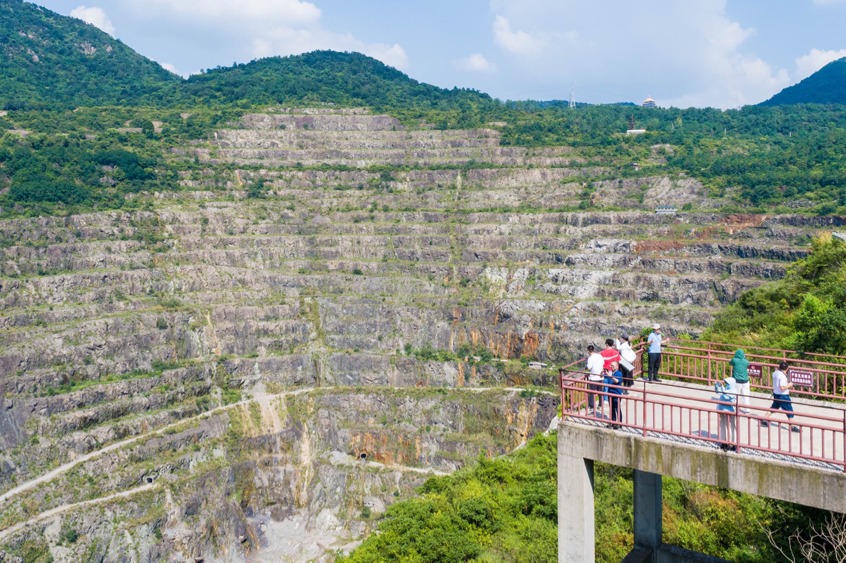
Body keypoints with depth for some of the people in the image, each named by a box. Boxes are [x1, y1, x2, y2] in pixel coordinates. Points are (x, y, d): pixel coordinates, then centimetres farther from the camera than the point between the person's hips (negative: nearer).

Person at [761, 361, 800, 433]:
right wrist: (789, 385, -13)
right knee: (789, 411, 2)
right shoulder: (782, 376, -23)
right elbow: (782, 388, -26)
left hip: (776, 394, 8)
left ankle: (764, 420, 21)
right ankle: (793, 426, 7)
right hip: (783, 396, -8)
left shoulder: (775, 373, 1)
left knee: (774, 407, 21)